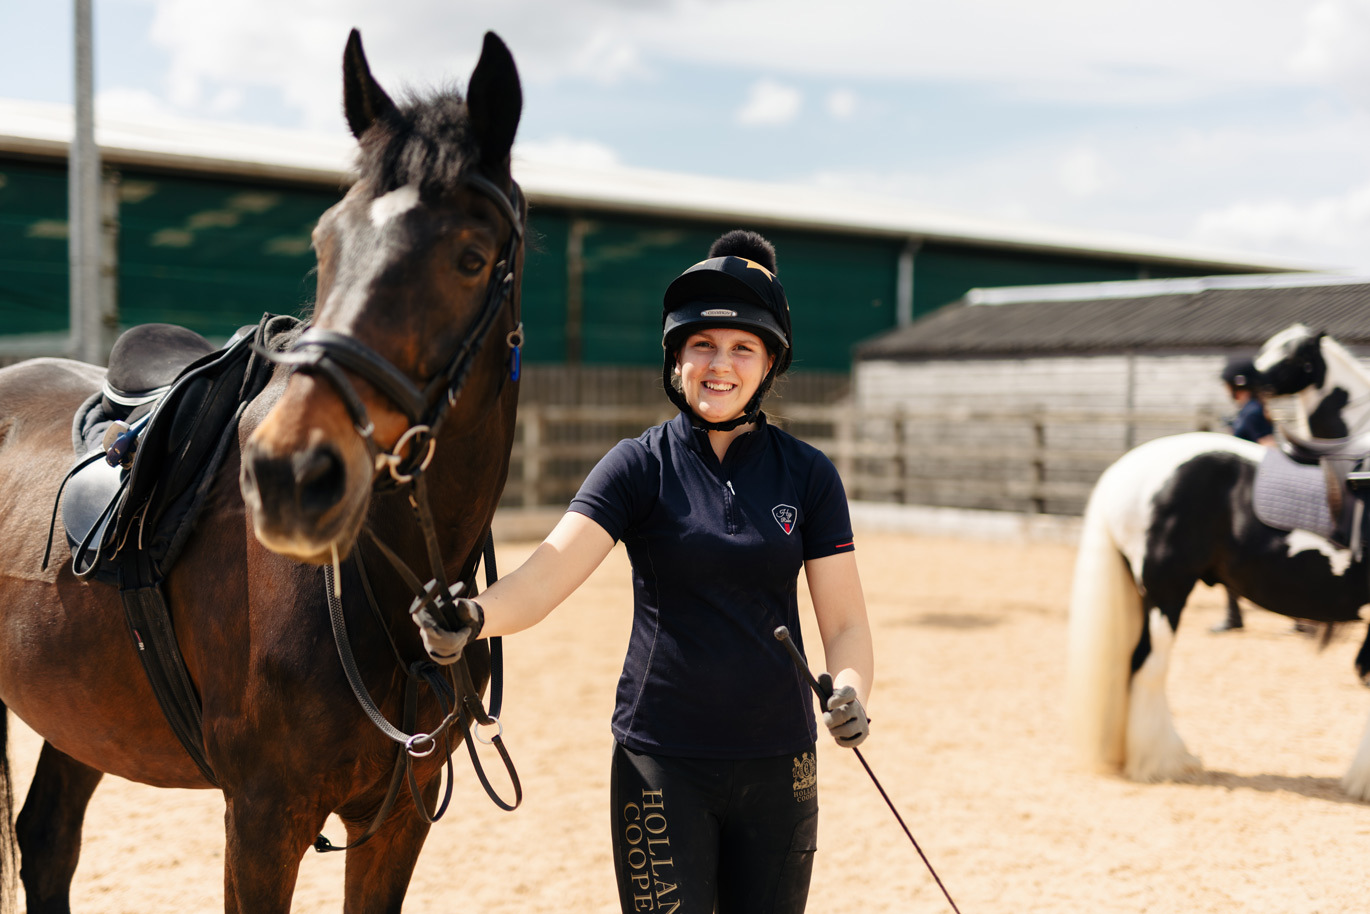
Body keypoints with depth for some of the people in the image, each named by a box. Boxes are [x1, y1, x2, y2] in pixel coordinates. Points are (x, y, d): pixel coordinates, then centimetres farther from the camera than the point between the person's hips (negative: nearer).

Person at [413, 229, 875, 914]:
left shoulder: (807, 474, 2)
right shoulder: (640, 466, -4)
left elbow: (844, 619, 0)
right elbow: (551, 570, -18)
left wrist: (850, 691, -21)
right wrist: (473, 618, -38)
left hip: (777, 762, 2)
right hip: (661, 762, -2)